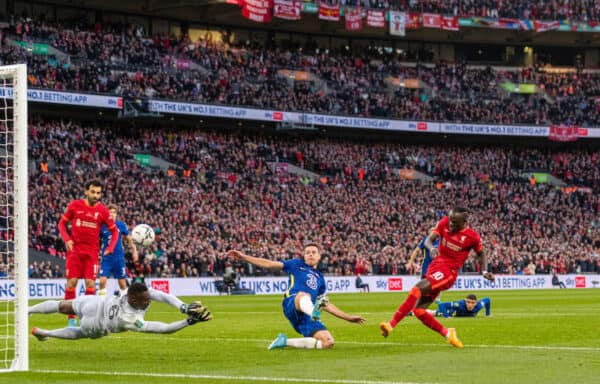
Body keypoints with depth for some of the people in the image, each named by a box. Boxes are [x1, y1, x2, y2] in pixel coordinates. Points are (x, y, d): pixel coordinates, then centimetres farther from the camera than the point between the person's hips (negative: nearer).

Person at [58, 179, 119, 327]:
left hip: (92, 252, 0)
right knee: (71, 282, -5)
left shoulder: (103, 210, 0)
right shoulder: (75, 205, 0)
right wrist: (67, 239, -7)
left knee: (90, 283, -6)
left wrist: (110, 248, -5)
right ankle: (71, 318, 1)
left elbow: (114, 230, 9)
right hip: (75, 250, 0)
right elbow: (62, 223, 9)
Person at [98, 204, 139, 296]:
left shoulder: (121, 225, 0)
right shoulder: (102, 226, -3)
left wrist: (134, 251, 7)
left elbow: (128, 239, 11)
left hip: (119, 258, 1)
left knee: (122, 282, 7)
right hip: (106, 257, -1)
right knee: (102, 281, -12)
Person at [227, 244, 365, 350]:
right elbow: (269, 264, 16)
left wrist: (348, 317, 31)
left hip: (307, 316, 5)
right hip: (291, 305, -5)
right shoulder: (297, 265, 20)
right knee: (303, 295, -40)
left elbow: (326, 305, 34)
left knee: (328, 343, -16)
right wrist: (243, 257, 8)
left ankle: (286, 342, -5)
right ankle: (314, 312, -77)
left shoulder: (320, 278, 30)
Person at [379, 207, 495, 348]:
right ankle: (447, 333, 13)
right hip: (435, 266, 6)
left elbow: (481, 254, 11)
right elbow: (429, 239, -6)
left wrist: (484, 271, -3)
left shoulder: (472, 237, -7)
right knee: (418, 310, -2)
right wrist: (431, 248, -29)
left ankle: (391, 324, -32)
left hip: (448, 272, -6)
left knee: (419, 288, -29)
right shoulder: (444, 223, 0)